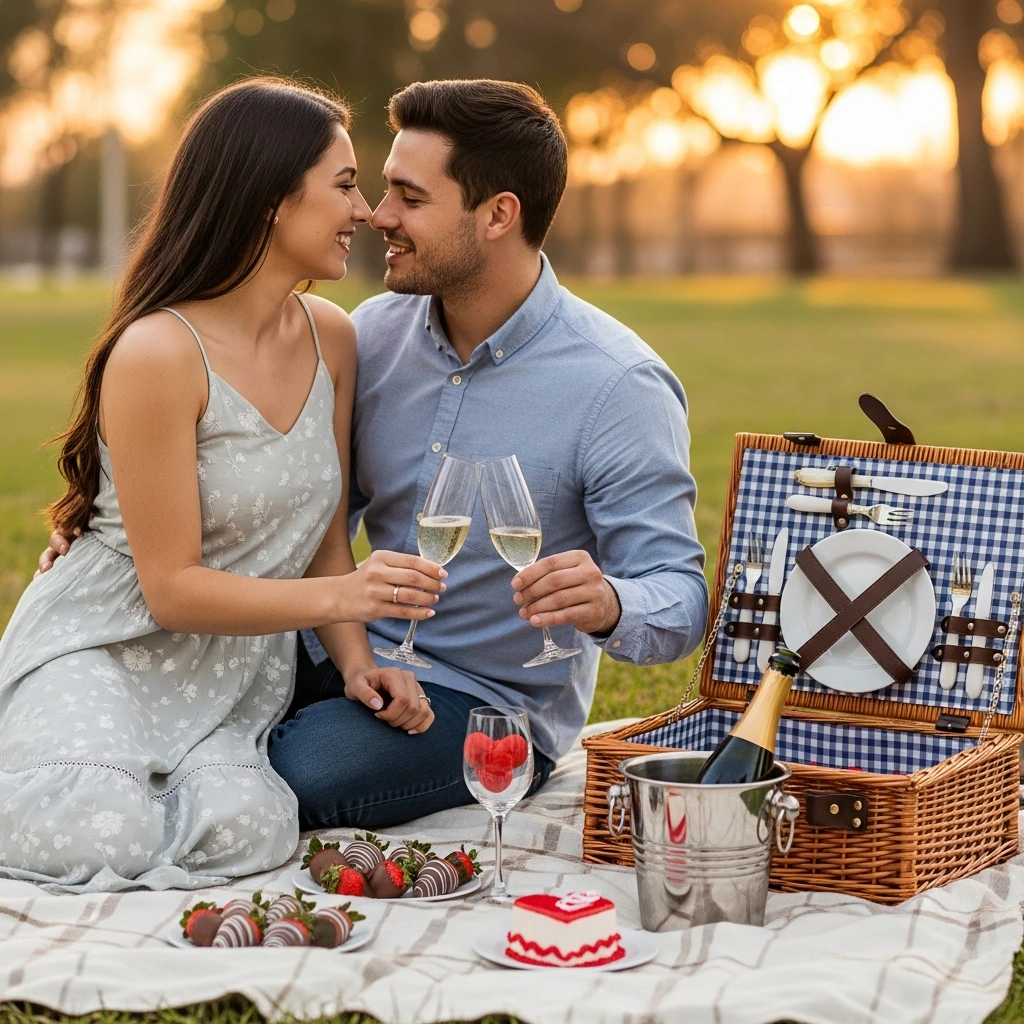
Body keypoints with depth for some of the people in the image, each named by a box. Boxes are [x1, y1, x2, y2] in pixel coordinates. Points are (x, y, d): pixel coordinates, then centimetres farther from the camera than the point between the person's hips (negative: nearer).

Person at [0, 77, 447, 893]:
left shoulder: (331, 339, 3)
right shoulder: (157, 353, -20)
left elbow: (325, 539, 9)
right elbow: (172, 589, -19)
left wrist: (357, 661, -8)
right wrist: (336, 597, -30)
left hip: (234, 672, 6)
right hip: (109, 649, -5)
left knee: (244, 830, -25)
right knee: (96, 835, -31)